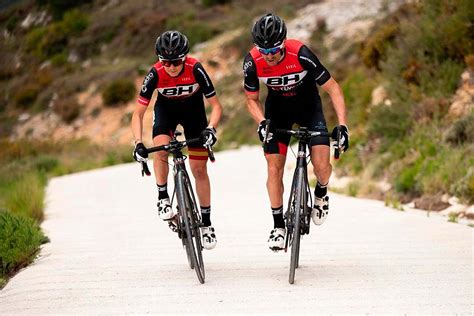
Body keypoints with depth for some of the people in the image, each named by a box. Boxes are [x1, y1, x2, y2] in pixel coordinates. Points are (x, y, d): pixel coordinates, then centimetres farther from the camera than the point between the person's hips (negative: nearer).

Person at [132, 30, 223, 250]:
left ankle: (206, 222, 11)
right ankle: (163, 198, -9)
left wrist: (210, 128, -42)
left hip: (193, 110, 0)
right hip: (166, 108, 0)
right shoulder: (155, 74, -29)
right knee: (161, 149, -30)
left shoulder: (195, 69, -32)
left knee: (199, 169, -1)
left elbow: (216, 105, -24)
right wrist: (138, 143, -38)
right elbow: (138, 113, -25)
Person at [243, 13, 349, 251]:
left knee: (321, 165, -17)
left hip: (308, 106, -2)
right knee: (274, 167, -8)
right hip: (278, 109, 2)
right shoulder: (252, 62, -25)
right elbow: (252, 99, -8)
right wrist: (262, 122, -27)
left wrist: (342, 125, -32)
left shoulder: (301, 55, -33)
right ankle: (278, 226, 6)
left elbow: (332, 88, -24)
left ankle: (321, 193, 19)